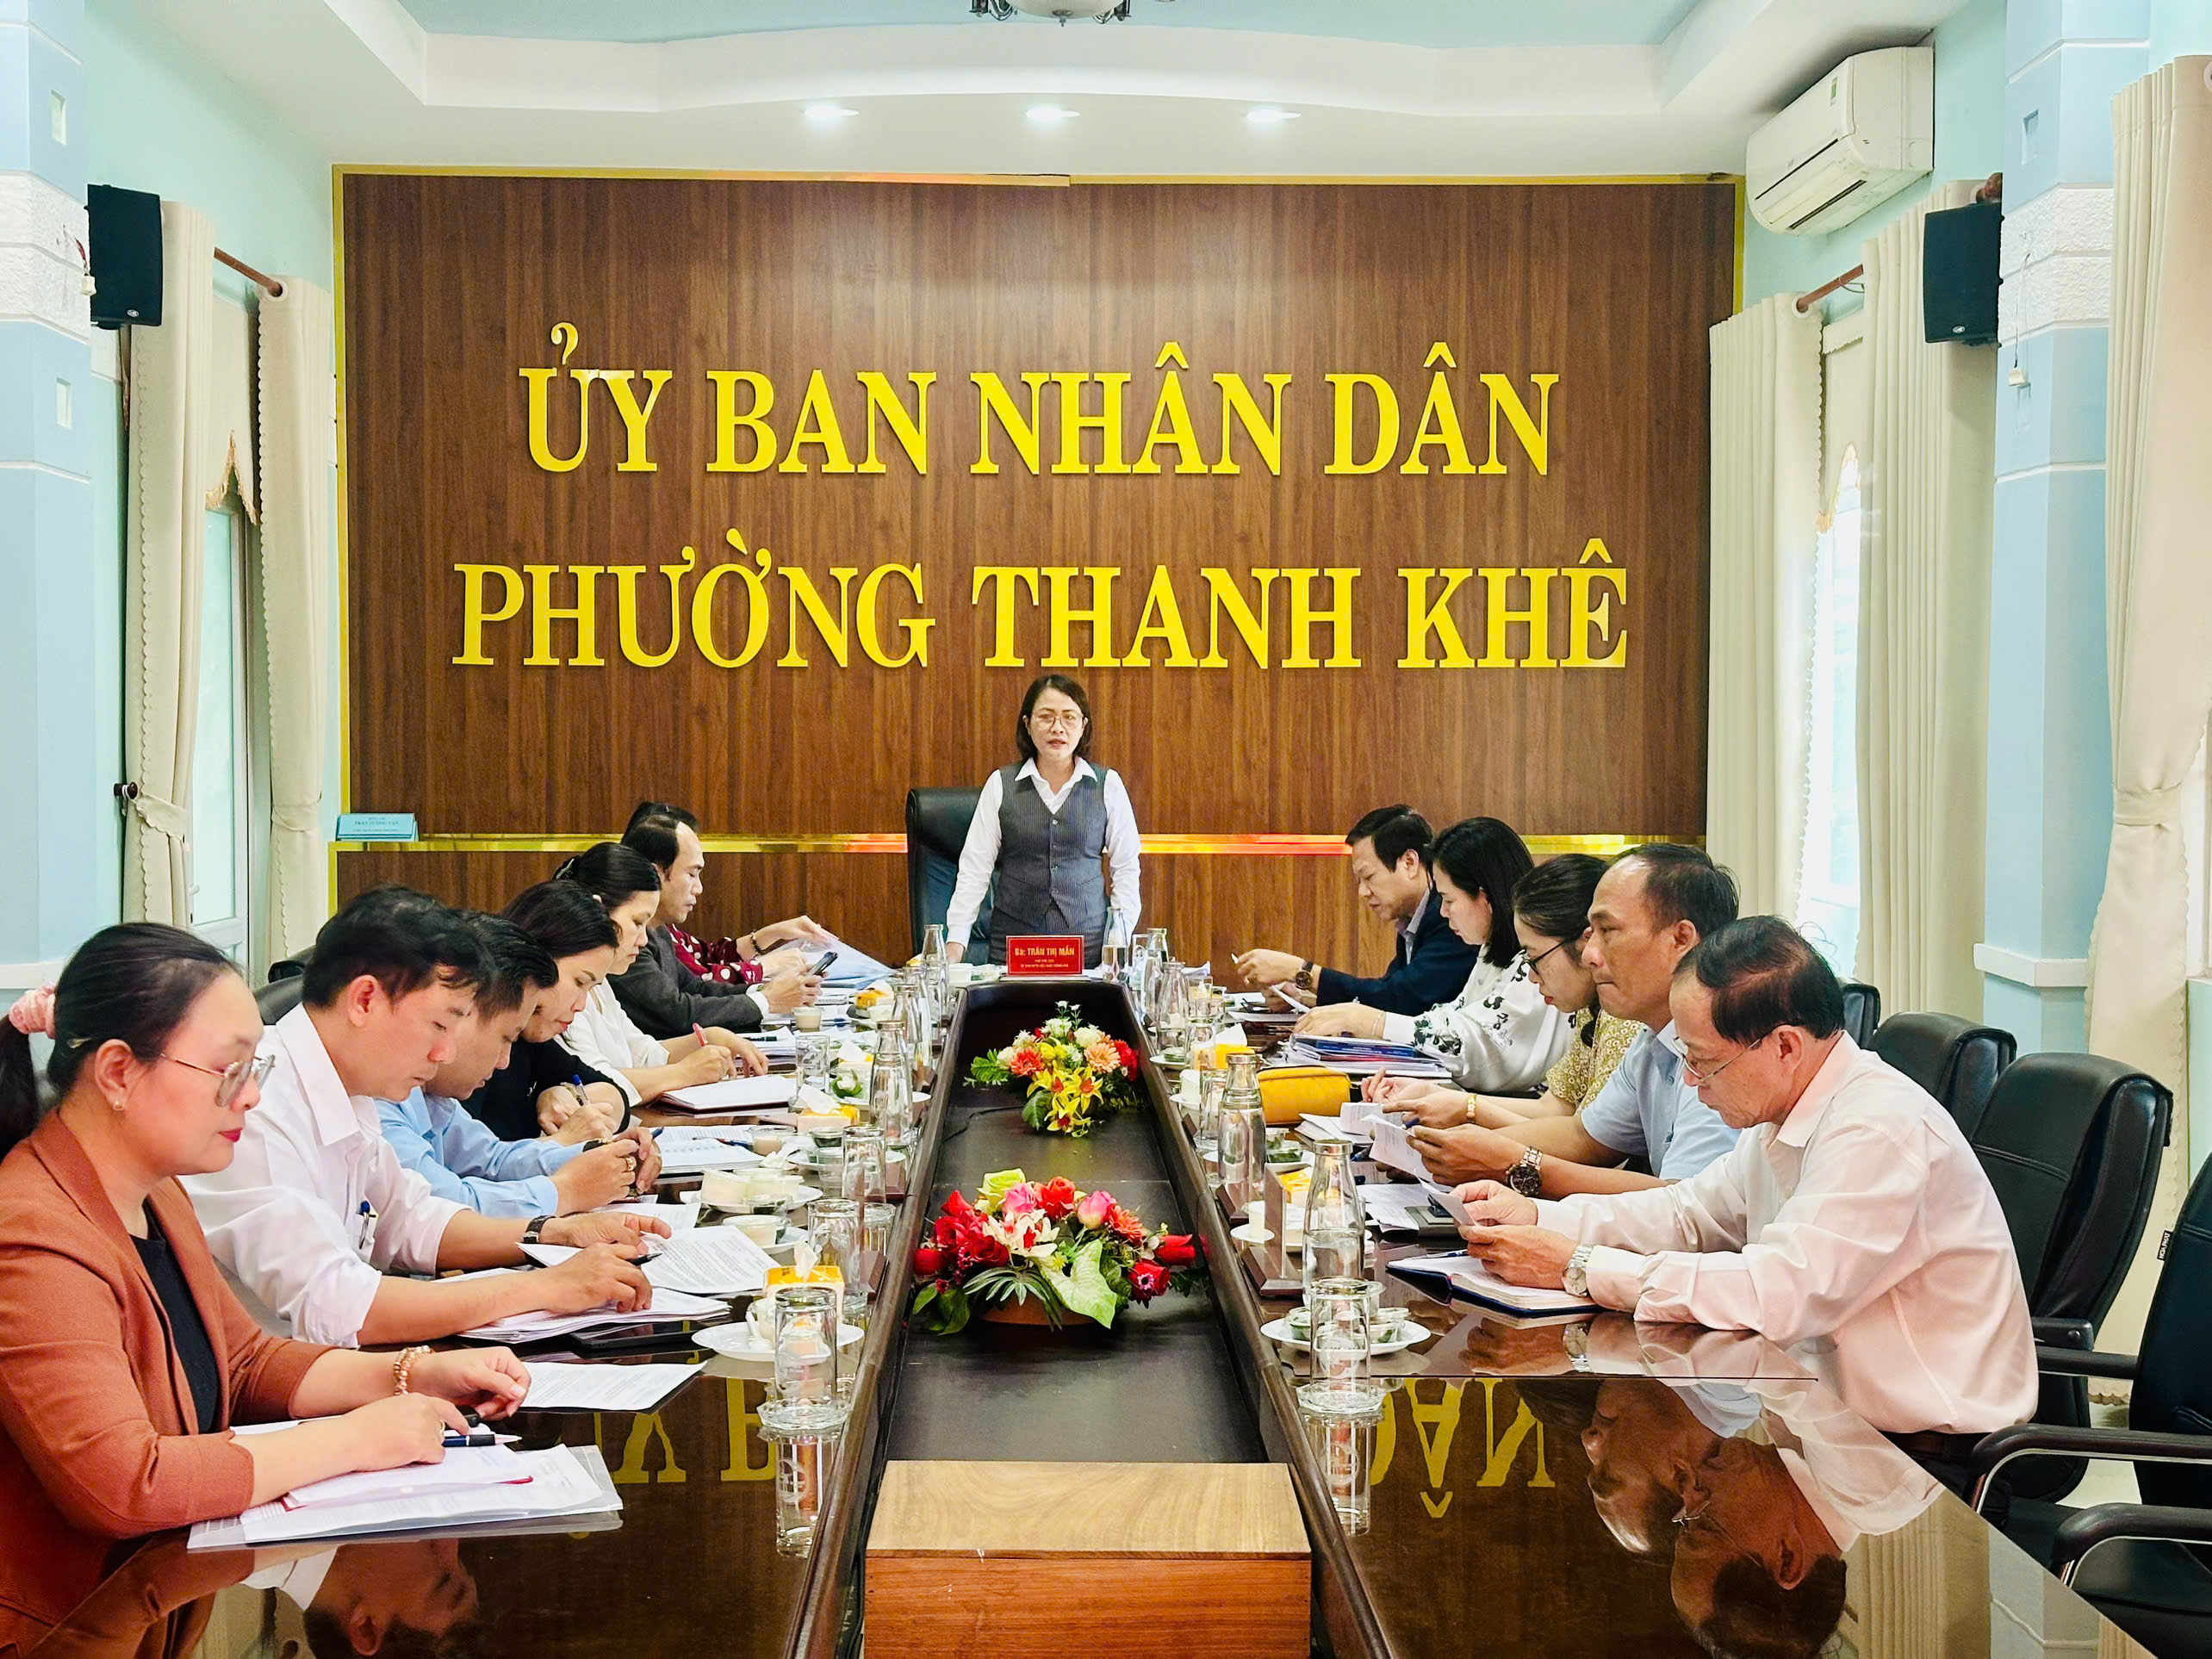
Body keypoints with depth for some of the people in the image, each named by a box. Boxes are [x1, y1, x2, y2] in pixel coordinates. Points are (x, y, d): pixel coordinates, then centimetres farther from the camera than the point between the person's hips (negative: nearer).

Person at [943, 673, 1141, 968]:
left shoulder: (1107, 785, 3)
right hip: (1012, 946, 0)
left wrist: (1119, 940, -1)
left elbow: (1126, 868, 7)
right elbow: (974, 868, 3)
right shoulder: (1000, 785, 3)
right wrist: (955, 942, -4)